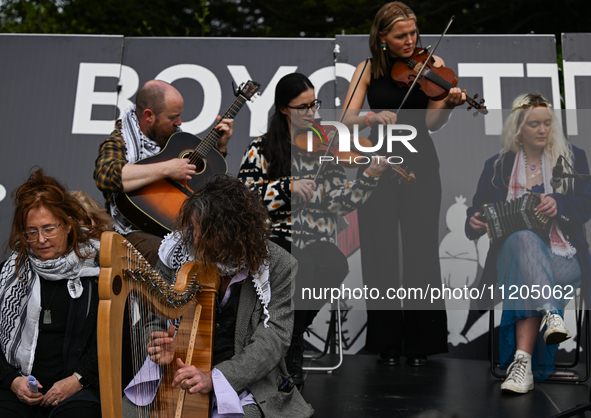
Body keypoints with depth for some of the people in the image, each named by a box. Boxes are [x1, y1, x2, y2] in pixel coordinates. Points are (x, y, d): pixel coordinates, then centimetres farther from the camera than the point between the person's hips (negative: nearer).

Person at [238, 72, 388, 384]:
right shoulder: (262, 149, 8)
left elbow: (339, 202, 3)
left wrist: (369, 178, -11)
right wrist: (288, 186, -14)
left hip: (317, 239, 2)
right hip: (275, 238, -2)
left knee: (335, 266, -31)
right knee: (301, 268, -33)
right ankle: (292, 356, -11)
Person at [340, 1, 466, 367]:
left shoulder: (431, 65, 4)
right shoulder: (369, 69, 6)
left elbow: (431, 124, -4)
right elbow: (348, 118, -3)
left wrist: (448, 104, -24)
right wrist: (375, 117, -22)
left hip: (419, 164, 0)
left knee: (420, 251, -3)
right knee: (381, 253, 1)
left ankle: (421, 342, 12)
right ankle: (387, 341, 16)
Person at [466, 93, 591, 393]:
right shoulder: (496, 166, 13)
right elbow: (476, 214, 11)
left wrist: (558, 204, -20)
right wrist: (475, 223, -14)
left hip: (563, 254, 0)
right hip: (512, 253, 1)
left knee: (528, 283, -35)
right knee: (524, 239, -38)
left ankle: (523, 362, -41)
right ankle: (550, 313, -50)